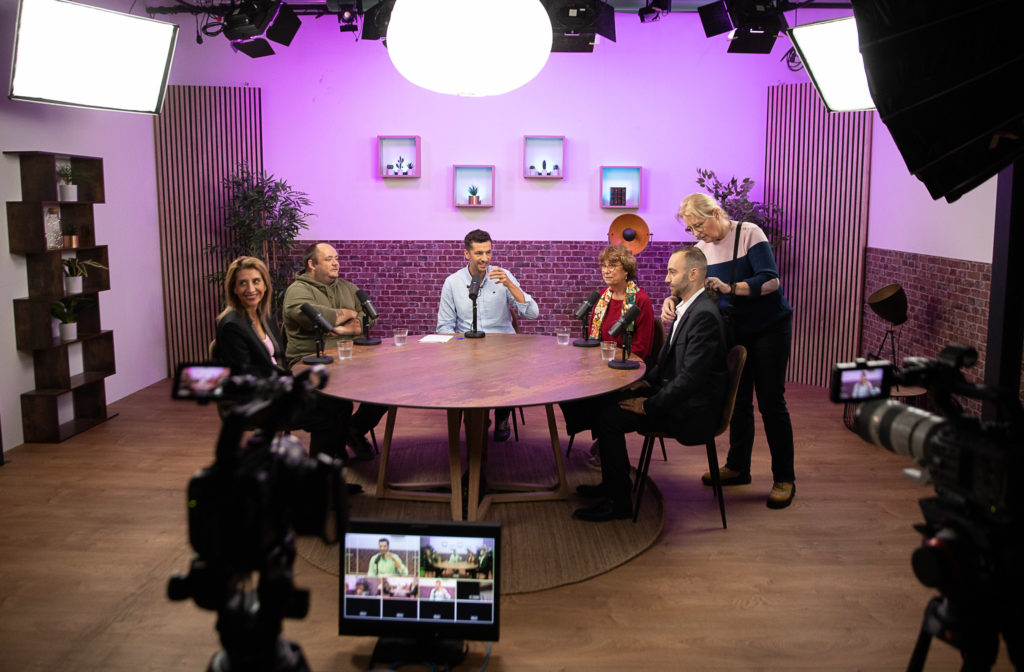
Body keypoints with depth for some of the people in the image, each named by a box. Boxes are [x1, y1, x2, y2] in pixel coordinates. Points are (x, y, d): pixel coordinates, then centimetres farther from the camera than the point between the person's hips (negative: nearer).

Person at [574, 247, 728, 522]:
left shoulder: (704, 315, -22)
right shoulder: (686, 307, 10)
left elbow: (691, 378, -26)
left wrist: (649, 405, -19)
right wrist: (648, 380, 6)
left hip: (693, 409, -10)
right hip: (674, 391, 10)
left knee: (609, 416, -18)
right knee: (606, 401, 7)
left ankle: (618, 501, -6)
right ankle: (612, 482, 19)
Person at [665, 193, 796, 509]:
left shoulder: (749, 234, -16)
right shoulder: (701, 249, 1)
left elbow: (770, 281, -24)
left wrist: (731, 288, -37)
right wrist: (671, 301, -21)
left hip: (769, 328, -6)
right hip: (735, 330, 6)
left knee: (771, 402, -5)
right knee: (738, 400, 11)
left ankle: (784, 479, 5)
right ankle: (737, 467, 25)